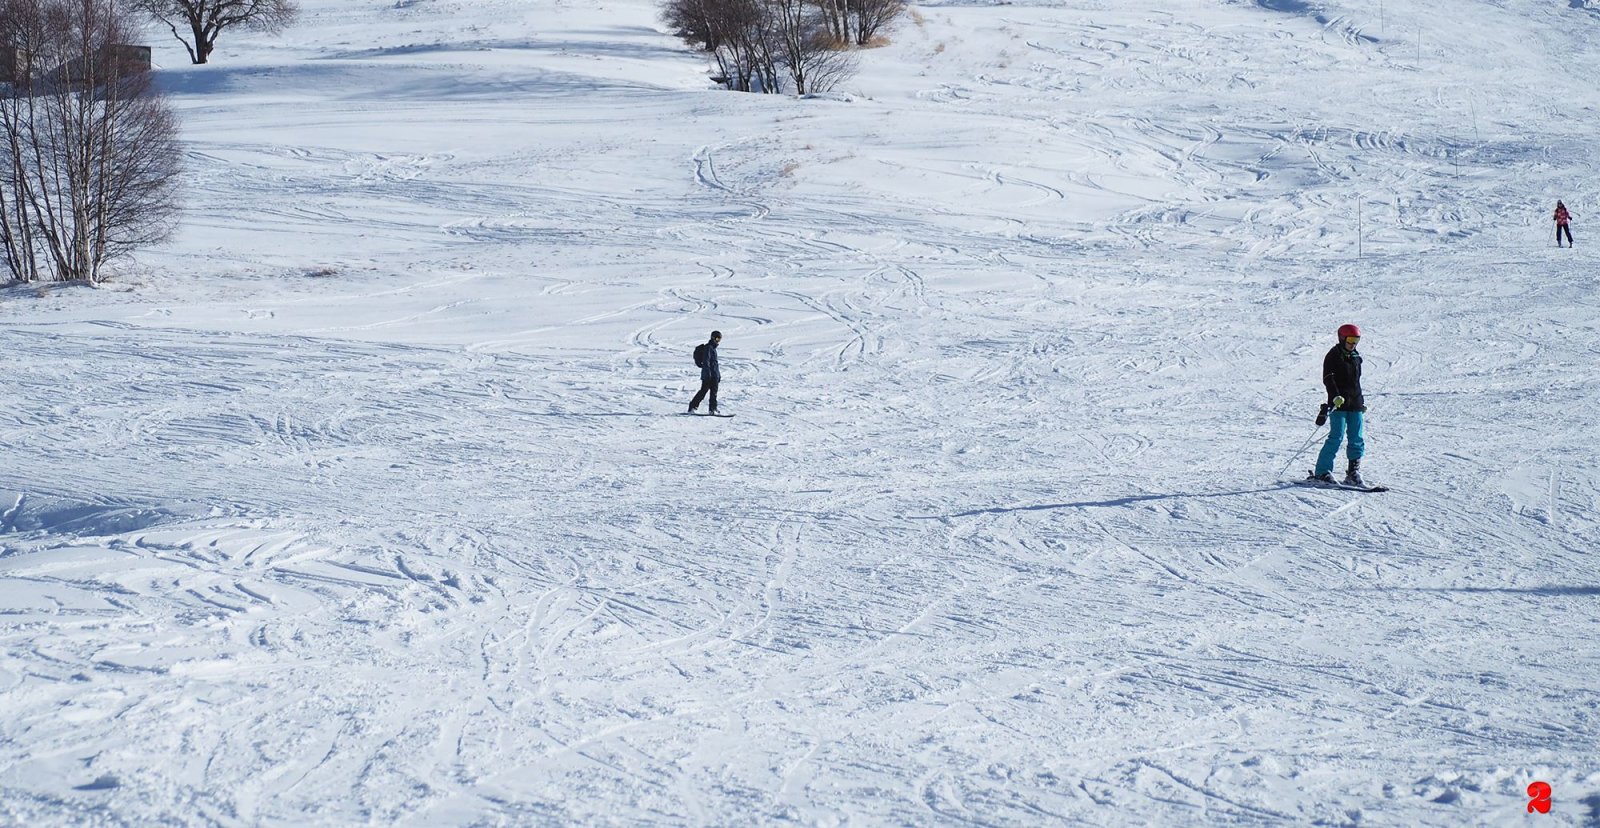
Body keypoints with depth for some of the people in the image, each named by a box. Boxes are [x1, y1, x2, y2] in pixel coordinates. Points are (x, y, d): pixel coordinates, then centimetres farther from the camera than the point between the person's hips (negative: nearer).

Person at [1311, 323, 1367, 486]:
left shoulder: (1355, 357, 17)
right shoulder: (1333, 356, -5)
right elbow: (1328, 379, -14)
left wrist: (1362, 401, 27)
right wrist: (1336, 397, -27)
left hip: (1355, 405, 7)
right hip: (1339, 404, -7)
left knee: (1357, 439, 3)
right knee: (1336, 438, -12)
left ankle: (1353, 473, 8)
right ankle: (1322, 472, -9)